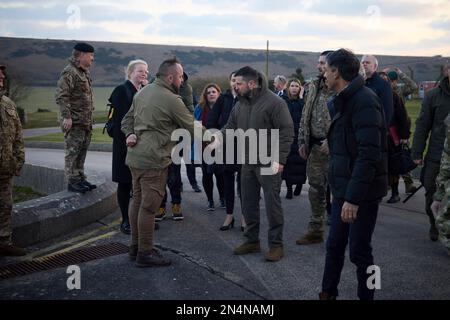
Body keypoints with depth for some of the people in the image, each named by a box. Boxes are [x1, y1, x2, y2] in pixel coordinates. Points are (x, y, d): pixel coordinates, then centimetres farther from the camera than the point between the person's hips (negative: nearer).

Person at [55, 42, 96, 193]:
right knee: (73, 150, -4)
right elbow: (61, 96, -19)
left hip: (85, 120, 10)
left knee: (82, 150, 14)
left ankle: (80, 178, 23)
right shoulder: (69, 72, -13)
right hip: (74, 121, -10)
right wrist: (66, 116, -24)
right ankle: (72, 181, 2)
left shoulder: (84, 72, 18)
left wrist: (90, 120, 21)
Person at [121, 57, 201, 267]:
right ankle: (145, 253, 7)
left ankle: (136, 246, 27)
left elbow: (127, 119, 18)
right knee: (149, 206, -1)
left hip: (135, 156, 9)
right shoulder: (171, 100, -14)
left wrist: (130, 134, 2)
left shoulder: (142, 92, 13)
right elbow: (192, 128, -7)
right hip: (153, 160, -9)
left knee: (138, 200, 16)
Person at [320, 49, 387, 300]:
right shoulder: (347, 100, 12)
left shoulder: (364, 101, -18)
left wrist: (354, 197, -26)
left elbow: (369, 155, -25)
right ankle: (328, 293, 29)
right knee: (335, 245, 16)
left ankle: (366, 296, 20)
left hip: (362, 193, -9)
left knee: (359, 251, 3)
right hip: (344, 188, 9)